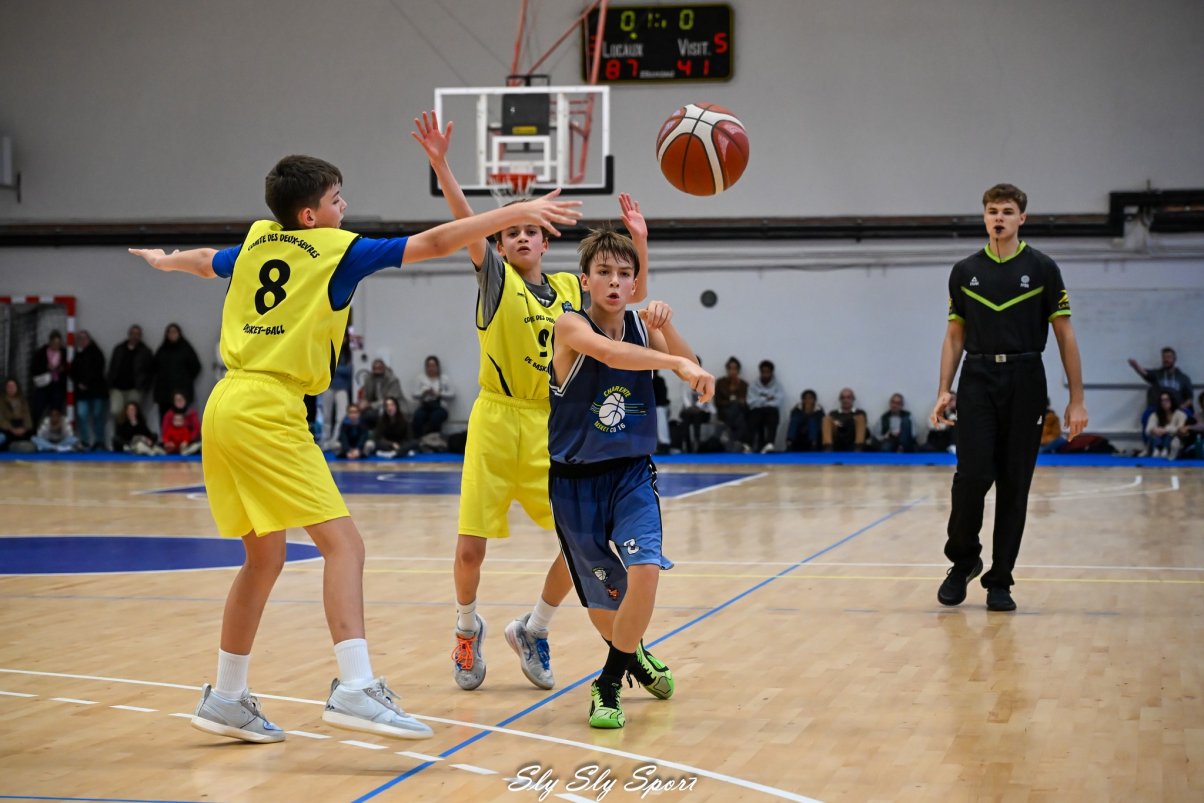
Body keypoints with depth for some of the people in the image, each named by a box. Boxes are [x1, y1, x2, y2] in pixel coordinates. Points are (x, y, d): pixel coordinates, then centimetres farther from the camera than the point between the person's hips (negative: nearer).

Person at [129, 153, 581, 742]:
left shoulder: (256, 242, 17)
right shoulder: (336, 249, -1)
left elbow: (206, 262, 39)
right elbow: (434, 243, -4)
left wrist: (163, 260, 61)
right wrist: (517, 212, 0)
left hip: (226, 407, 8)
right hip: (268, 412, -8)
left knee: (264, 558, 17)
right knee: (343, 543, -12)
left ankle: (225, 698, 22)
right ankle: (355, 689, -24)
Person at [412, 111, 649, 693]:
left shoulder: (570, 289, 11)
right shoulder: (496, 277, 0)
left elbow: (634, 295, 20)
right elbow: (466, 225, -15)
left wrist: (638, 242, 5)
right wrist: (440, 165, -29)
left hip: (551, 428, 4)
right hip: (497, 424, -3)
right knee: (471, 547, -5)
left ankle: (532, 630, 20)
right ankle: (468, 628, 24)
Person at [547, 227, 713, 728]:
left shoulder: (642, 325, -1)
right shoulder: (571, 326, -14)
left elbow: (690, 371, -14)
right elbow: (608, 351, -36)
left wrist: (666, 325, -30)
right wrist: (675, 363, -48)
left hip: (631, 475, 2)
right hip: (576, 480, -2)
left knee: (645, 570, -23)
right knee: (601, 600, 9)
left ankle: (609, 685, -4)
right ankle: (633, 656, 43)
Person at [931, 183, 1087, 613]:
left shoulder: (1042, 269, 1)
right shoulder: (964, 271, 8)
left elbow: (1065, 335, 1)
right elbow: (955, 336, 12)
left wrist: (1076, 399, -5)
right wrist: (944, 391, 2)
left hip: (1025, 384, -1)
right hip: (977, 381, 1)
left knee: (1014, 484, 1)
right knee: (972, 475, -11)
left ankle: (1000, 581, 10)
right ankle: (963, 561, 12)